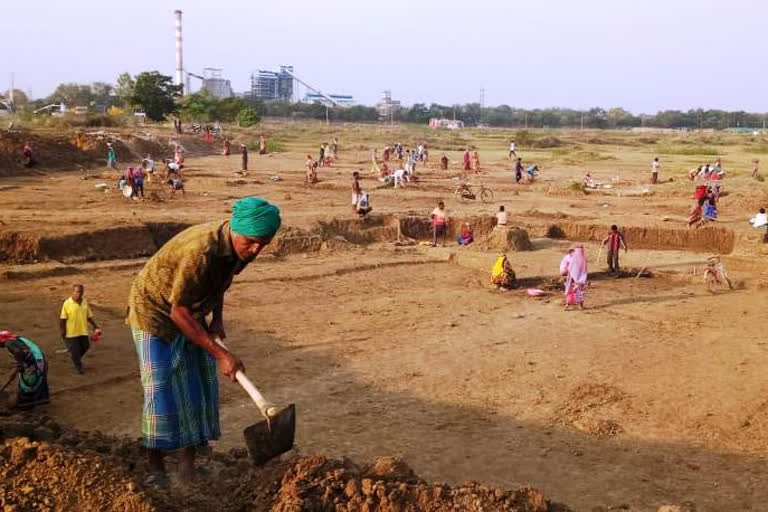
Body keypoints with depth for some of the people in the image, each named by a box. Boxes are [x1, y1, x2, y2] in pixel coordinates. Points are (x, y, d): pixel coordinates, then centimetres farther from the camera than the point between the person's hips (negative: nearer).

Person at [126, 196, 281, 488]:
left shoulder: (238, 248, -12)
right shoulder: (200, 251, -38)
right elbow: (179, 313, -32)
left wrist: (217, 318, -3)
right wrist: (220, 354, -31)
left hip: (191, 313, 8)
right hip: (155, 311, -8)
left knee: (199, 388, 6)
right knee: (161, 390, -8)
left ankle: (189, 463, 15)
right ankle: (155, 468, 5)